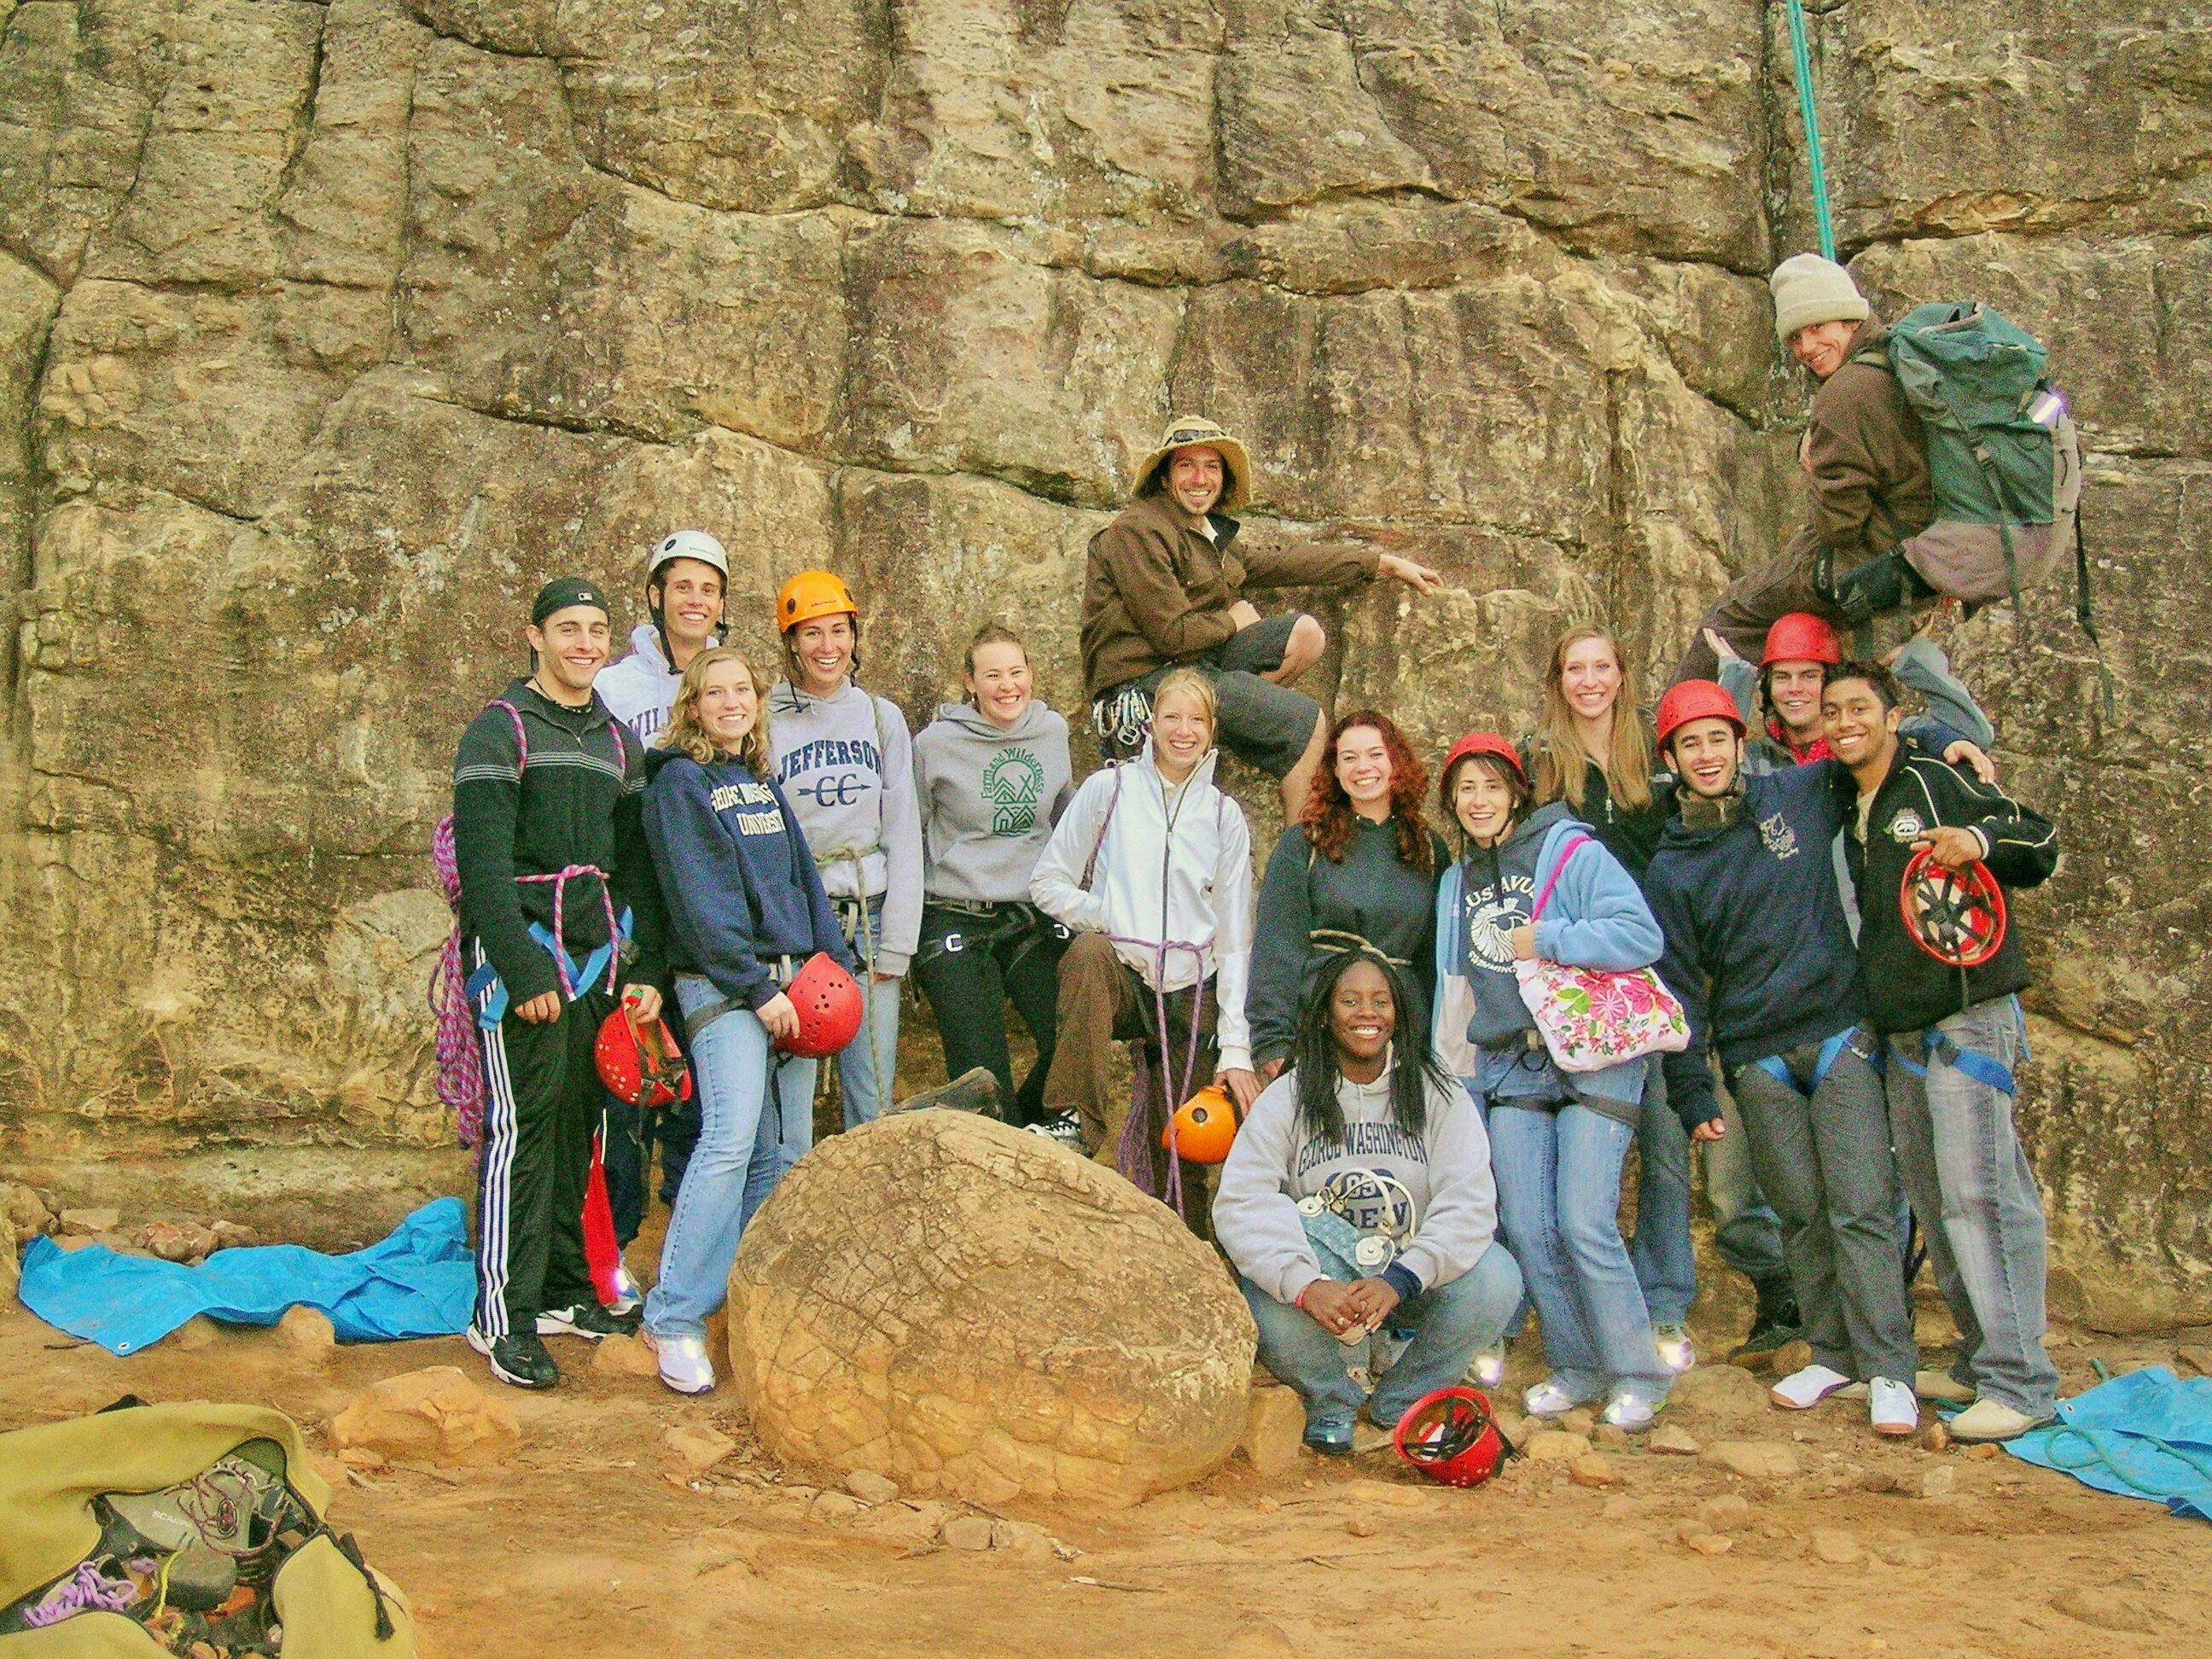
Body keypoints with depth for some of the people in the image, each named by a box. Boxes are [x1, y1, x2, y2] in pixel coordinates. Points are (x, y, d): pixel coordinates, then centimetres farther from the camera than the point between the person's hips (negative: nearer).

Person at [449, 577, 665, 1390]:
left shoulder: (616, 739, 17)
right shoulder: (501, 728, -3)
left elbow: (635, 865, 17)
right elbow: (482, 862, -11)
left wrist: (643, 970, 8)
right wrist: (525, 970, -18)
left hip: (597, 954, 6)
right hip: (522, 948, -6)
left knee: (577, 1123, 8)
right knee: (522, 1125, -8)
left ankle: (564, 1291, 17)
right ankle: (502, 1315, -4)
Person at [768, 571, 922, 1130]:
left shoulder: (882, 718, 8)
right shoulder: (765, 721, 1)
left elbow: (903, 837, 7)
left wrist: (895, 946, 1)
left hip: (869, 920, 2)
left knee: (874, 1102, 3)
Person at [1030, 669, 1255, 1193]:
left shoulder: (1224, 815, 11)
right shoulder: (1109, 788, 4)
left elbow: (1234, 938, 8)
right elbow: (1048, 881, 5)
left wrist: (1236, 1046, 2)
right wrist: (1105, 920, -11)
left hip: (1193, 993, 2)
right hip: (1121, 972, -2)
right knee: (1088, 952, -36)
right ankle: (1086, 1126, -34)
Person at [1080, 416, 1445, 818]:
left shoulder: (1211, 533, 16)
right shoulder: (1137, 532, -13)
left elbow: (1279, 564, 21)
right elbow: (1173, 634, -19)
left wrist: (1386, 563, 22)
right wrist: (1234, 622, 0)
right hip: (1146, 681, -9)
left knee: (1305, 634, 0)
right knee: (1309, 722, -9)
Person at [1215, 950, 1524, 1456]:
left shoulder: (1438, 1094, 0)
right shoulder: (1287, 1098, -2)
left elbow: (1470, 1202, -13)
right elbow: (1242, 1203, -15)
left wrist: (1400, 1280, -30)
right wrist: (1306, 1285, -33)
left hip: (1412, 1280, 1)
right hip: (1322, 1277, -1)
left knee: (1496, 1280, -27)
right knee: (1267, 1303, -33)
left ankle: (1402, 1400, 1)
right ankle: (1330, 1402, 3)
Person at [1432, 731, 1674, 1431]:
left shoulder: (1573, 853, -4)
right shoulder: (1457, 882, 16)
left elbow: (1642, 935, -15)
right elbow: (1453, 986, 22)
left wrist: (1547, 940, -15)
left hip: (1595, 1064, -6)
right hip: (1511, 1071, 6)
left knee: (1584, 1223, -13)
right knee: (1527, 1229, -1)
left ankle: (1637, 1373, 4)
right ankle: (1575, 1367, 16)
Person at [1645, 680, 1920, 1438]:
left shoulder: (1801, 795, 3)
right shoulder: (1668, 870, 4)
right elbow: (1679, 988, 4)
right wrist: (1693, 1094, 0)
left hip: (1839, 1034, -1)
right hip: (1756, 1060, 1)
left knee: (1862, 1205, -6)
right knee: (1801, 1213, 6)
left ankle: (1888, 1369, -1)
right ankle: (1831, 1352, 20)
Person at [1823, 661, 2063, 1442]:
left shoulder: (1936, 779, -5)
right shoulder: (1846, 805, 17)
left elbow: (2040, 845, -7)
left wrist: (1980, 840, -24)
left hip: (1968, 1017, -8)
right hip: (1901, 1028, 8)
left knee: (1977, 1191, -12)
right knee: (1932, 1200, 11)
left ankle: (2021, 1383, -8)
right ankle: (1979, 1362, 21)